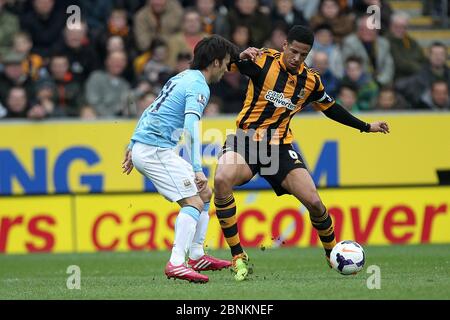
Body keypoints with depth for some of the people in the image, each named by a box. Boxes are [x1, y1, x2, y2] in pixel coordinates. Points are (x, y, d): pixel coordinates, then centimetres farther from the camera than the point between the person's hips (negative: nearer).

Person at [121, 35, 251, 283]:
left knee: (205, 193, 17)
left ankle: (196, 256, 19)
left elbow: (149, 112, 25)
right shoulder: (199, 86, -11)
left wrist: (132, 147, 28)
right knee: (194, 202, -17)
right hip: (155, 149, -10)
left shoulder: (183, 77, 20)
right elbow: (191, 127, -25)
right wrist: (197, 169, -27)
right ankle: (176, 263, -29)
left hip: (140, 147, 10)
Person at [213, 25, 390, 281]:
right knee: (222, 180, -33)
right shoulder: (263, 61, -7)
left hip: (279, 147, 3)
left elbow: (331, 108, 22)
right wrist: (242, 56, -32)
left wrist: (366, 127, 26)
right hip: (245, 140, -3)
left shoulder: (311, 81, 5)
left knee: (314, 202, -10)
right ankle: (238, 257, -22)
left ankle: (332, 252, 21)